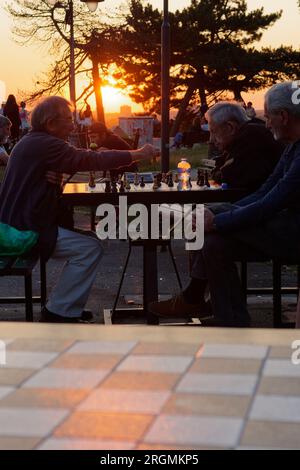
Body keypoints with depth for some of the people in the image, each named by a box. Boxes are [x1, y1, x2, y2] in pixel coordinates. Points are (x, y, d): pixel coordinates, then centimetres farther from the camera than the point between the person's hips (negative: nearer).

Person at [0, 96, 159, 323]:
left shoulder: (30, 142, 15)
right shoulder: (44, 144, -17)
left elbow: (74, 162, 20)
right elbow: (89, 160, -22)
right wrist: (137, 154, -16)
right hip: (24, 231, -11)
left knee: (84, 237, 16)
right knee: (90, 248, -15)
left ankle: (70, 305, 18)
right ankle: (59, 315, -7)